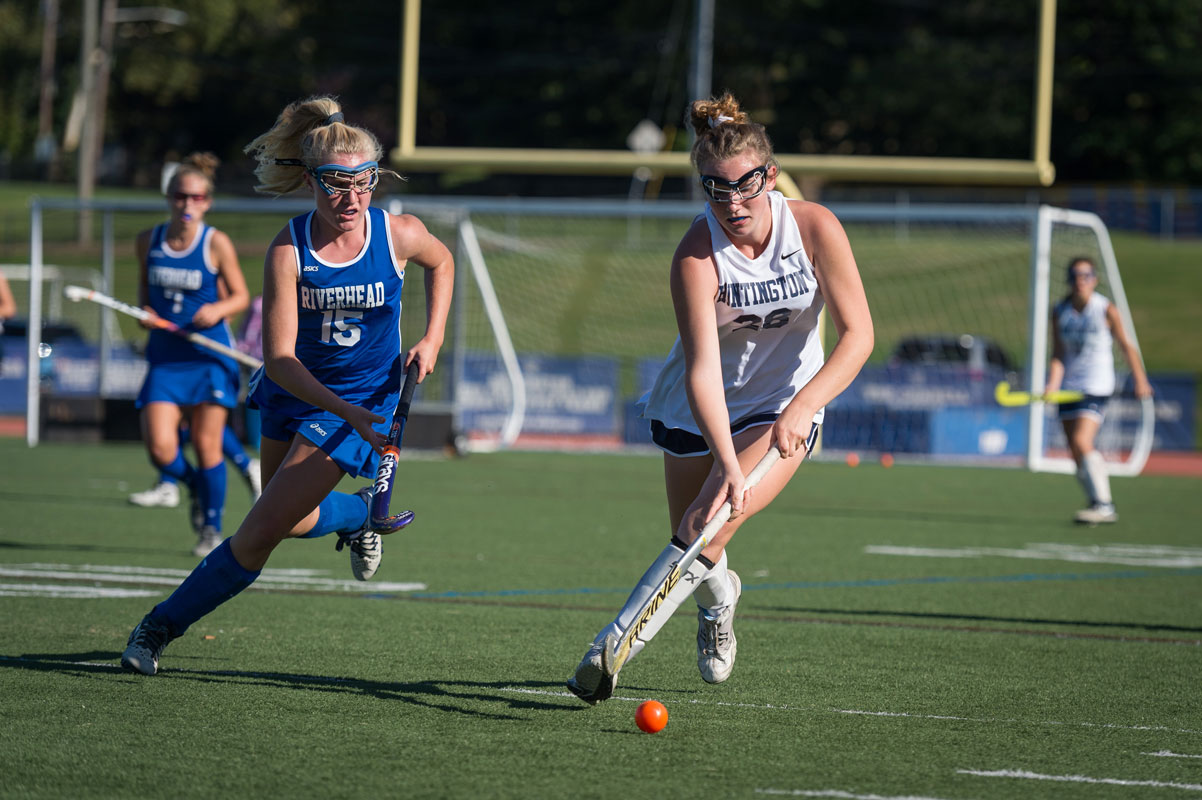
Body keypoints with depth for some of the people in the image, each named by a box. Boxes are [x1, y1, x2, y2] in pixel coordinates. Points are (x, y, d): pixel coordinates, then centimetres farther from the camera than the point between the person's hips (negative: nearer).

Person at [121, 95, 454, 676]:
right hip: (294, 391, 2)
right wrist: (347, 411, -36)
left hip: (364, 399, -2)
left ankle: (160, 627, 4)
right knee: (292, 522, 19)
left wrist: (432, 340, -1)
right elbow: (279, 358, -24)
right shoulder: (288, 250, -21)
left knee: (259, 534, -9)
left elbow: (441, 262, 10)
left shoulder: (400, 235, -17)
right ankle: (357, 513, 51)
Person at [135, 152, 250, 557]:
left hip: (210, 358, -3)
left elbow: (240, 296, 1)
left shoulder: (216, 243, -7)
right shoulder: (149, 240, 2)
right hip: (165, 358, 3)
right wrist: (146, 312, -3)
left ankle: (212, 528, 18)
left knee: (207, 447, -1)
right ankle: (195, 486, 23)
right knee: (160, 449, -10)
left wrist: (218, 310, -20)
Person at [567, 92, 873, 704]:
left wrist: (803, 406, -34)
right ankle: (718, 598, 46)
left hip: (785, 410, -1)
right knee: (693, 536, 9)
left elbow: (857, 334, -19)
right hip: (696, 412, 1)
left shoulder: (815, 229, -19)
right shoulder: (696, 255, -24)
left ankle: (612, 647, -20)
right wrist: (725, 461, -45)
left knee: (707, 530, -21)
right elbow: (702, 368, -32)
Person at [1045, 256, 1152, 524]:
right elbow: (1058, 354, 0)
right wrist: (1053, 384, -15)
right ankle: (1096, 501, 17)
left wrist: (1140, 381, 7)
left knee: (1082, 442, -19)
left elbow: (1126, 346, 3)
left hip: (1096, 386, -5)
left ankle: (1103, 505, -14)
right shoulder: (1060, 312, 2)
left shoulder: (1107, 310, -7)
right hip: (1068, 388, 5)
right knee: (1077, 452, 4)